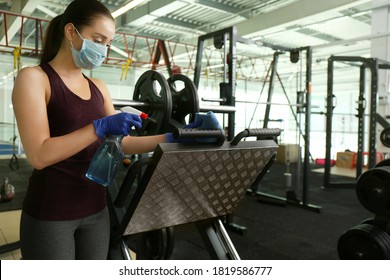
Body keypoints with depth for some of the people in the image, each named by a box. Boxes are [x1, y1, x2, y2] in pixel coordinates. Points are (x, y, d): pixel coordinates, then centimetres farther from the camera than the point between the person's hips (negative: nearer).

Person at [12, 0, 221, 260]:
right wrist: (100, 127, -26)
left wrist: (173, 137, -3)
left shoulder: (98, 87, 9)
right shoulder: (33, 77, -10)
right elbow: (39, 155, -19)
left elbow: (123, 143, 7)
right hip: (50, 213, -6)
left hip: (96, 208, 6)